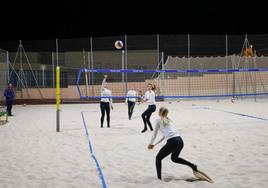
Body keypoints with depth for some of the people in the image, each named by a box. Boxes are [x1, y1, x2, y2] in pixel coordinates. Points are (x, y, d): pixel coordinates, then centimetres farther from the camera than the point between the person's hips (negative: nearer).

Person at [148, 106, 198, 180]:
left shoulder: (158, 121, 7)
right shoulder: (168, 120, 26)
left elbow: (154, 135, 12)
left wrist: (150, 144, 29)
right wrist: (155, 144, 38)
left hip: (172, 142, -7)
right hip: (180, 140, 7)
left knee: (158, 158, 13)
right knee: (174, 158, 33)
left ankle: (159, 178, 8)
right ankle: (193, 166, 23)